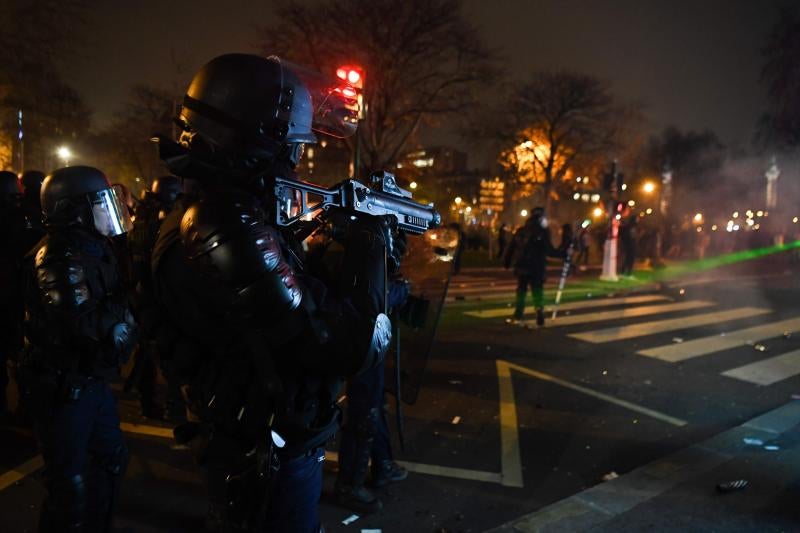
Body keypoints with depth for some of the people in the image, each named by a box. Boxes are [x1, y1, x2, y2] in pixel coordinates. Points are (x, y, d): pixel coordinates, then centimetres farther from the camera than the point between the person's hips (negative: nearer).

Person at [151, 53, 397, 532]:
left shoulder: (227, 217, 2)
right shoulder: (235, 235, -30)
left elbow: (300, 291, 12)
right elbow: (351, 347, -30)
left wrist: (339, 239, 3)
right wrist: (369, 246, -17)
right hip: (270, 461, -9)